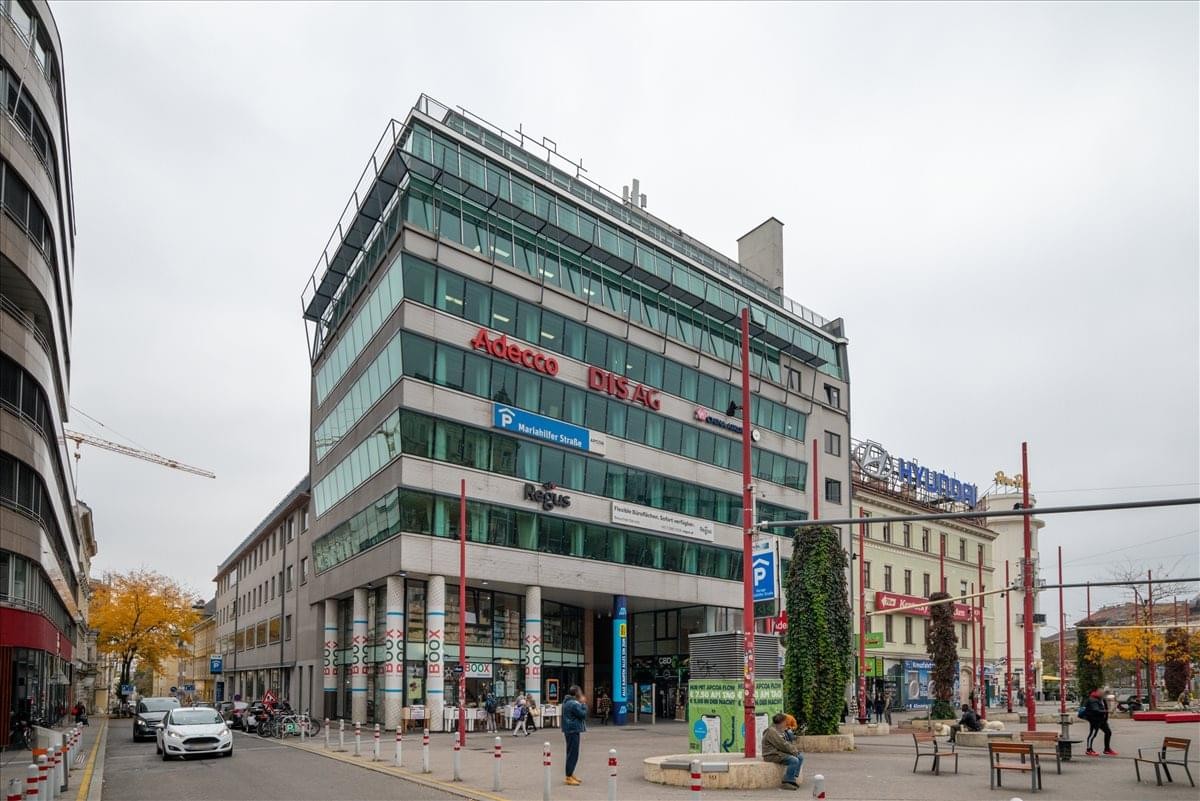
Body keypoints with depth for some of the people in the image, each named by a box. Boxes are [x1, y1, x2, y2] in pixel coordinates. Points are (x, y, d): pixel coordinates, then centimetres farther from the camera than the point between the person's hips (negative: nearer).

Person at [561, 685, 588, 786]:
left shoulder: (568, 702, 14)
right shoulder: (574, 704, -19)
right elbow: (583, 714, -16)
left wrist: (581, 703, 10)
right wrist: (583, 704, -5)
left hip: (570, 730, 11)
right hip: (573, 730, -11)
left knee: (572, 752, 18)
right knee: (573, 753, -7)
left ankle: (570, 774, 26)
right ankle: (568, 777, -5)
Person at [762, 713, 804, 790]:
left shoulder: (779, 730, 18)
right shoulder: (771, 731, -17)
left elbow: (787, 742, 18)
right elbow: (782, 745, -20)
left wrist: (795, 748, 0)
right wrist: (793, 751, -10)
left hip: (780, 753, 11)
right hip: (772, 755, -11)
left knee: (800, 757, 4)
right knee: (794, 760, -25)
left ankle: (793, 778, 0)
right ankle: (787, 782, -18)